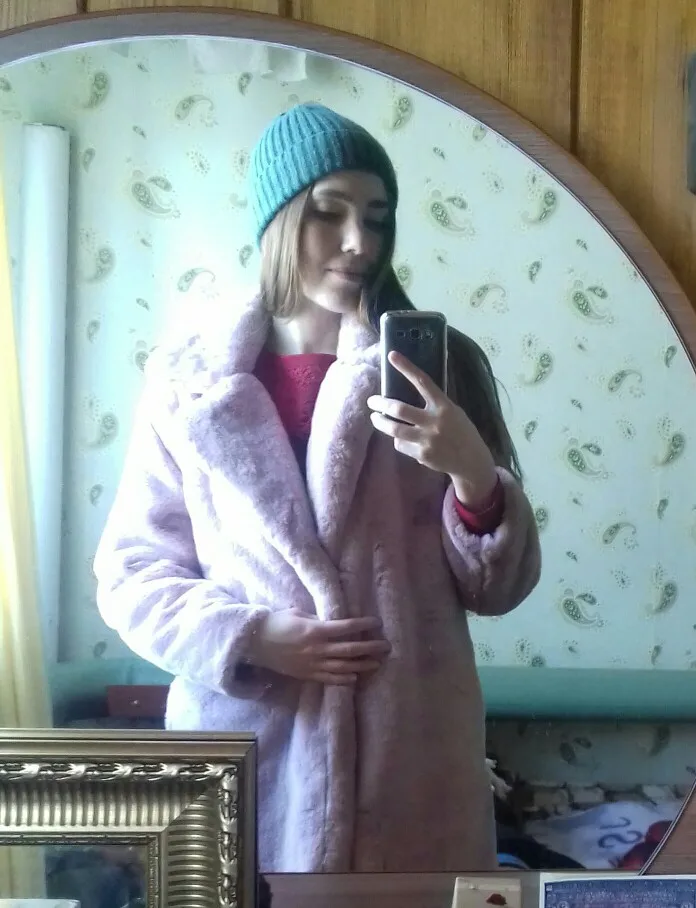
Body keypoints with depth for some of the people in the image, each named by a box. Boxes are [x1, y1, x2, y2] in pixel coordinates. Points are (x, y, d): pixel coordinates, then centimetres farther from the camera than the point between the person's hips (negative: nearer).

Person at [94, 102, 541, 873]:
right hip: (247, 743, 0)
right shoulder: (189, 375, -2)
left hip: (411, 744, 1)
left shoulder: (436, 367, 0)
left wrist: (472, 473, -18)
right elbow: (131, 572, 3)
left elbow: (498, 586, 0)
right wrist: (248, 637, -13)